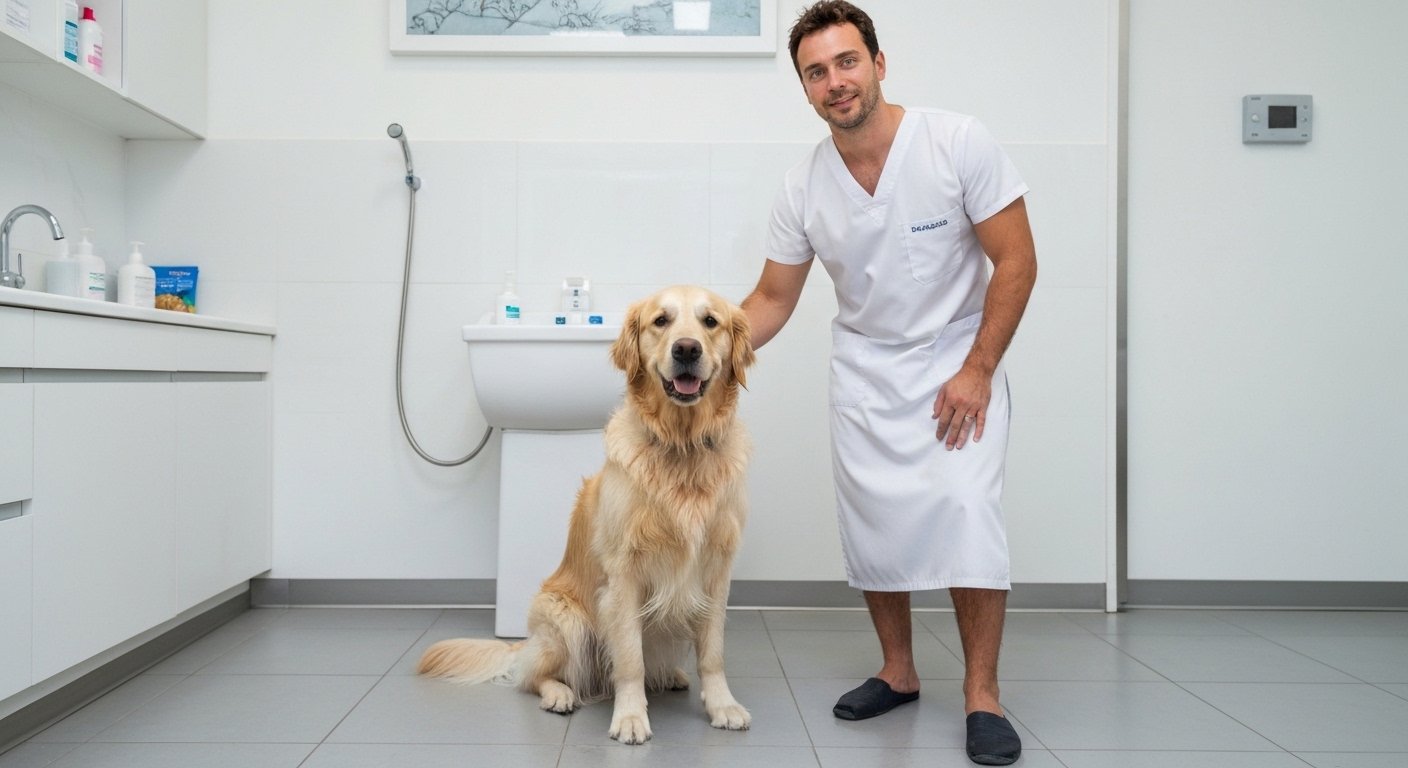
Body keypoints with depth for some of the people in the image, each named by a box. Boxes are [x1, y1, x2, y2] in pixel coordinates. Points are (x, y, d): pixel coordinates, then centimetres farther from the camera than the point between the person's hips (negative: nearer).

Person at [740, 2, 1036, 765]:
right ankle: (898, 673, 24)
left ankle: (981, 695, 0)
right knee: (872, 525, 4)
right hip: (862, 371, 3)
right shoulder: (803, 187, -8)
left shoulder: (958, 142, -17)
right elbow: (772, 299, 1)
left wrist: (977, 371, -16)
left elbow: (1016, 261, -13)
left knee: (968, 512, -16)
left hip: (959, 362, -3)